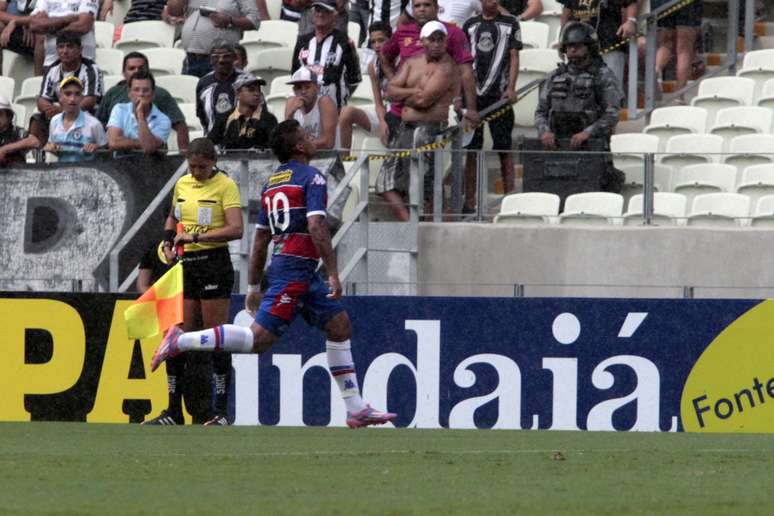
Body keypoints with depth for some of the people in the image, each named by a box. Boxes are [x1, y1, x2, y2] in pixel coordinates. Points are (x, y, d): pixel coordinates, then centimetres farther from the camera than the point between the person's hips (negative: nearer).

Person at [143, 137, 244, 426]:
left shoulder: (225, 185, -7)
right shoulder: (182, 184, 11)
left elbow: (236, 229, -19)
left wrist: (197, 236, -23)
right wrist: (168, 243, 11)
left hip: (214, 264, -6)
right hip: (184, 266, 6)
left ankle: (221, 413, 0)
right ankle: (174, 413, 10)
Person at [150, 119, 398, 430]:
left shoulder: (272, 182, 18)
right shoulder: (311, 178, -8)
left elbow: (260, 239, 19)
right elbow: (316, 226, -20)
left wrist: (253, 286, 22)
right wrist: (333, 274, -19)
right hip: (295, 271, -10)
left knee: (340, 325, 13)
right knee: (260, 338, -14)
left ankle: (356, 410, 13)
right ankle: (181, 341, -12)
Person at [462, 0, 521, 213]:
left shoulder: (509, 24, 7)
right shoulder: (470, 25, 14)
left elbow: (514, 57, 2)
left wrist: (511, 88, -11)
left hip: (499, 94, -3)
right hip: (473, 94, 3)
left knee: (504, 147, -5)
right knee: (471, 149, 3)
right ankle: (469, 201, 5)